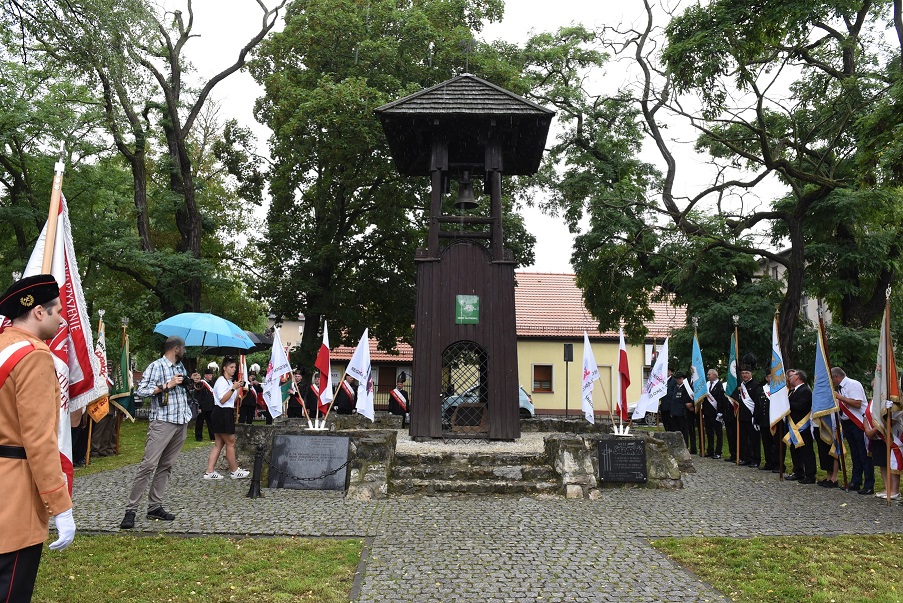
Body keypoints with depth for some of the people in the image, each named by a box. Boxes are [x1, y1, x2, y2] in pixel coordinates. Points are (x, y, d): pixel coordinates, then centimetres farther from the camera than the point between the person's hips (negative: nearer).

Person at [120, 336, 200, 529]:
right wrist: (167, 385, -18)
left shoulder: (181, 366, 16)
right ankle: (131, 510, -4)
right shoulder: (156, 366, -7)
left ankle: (155, 507, 15)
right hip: (162, 422, -7)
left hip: (182, 422, 7)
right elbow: (141, 390, -15)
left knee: (166, 466, 9)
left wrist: (191, 382, 11)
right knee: (149, 465, -10)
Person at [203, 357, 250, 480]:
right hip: (222, 413, -10)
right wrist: (233, 388, -24)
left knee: (218, 444, 8)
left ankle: (210, 472, 9)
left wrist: (239, 388, 6)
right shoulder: (221, 381, -12)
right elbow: (222, 400, -20)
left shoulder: (230, 382, 16)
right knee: (231, 442, -2)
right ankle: (234, 471, 7)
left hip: (227, 414, 10)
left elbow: (234, 400, 17)